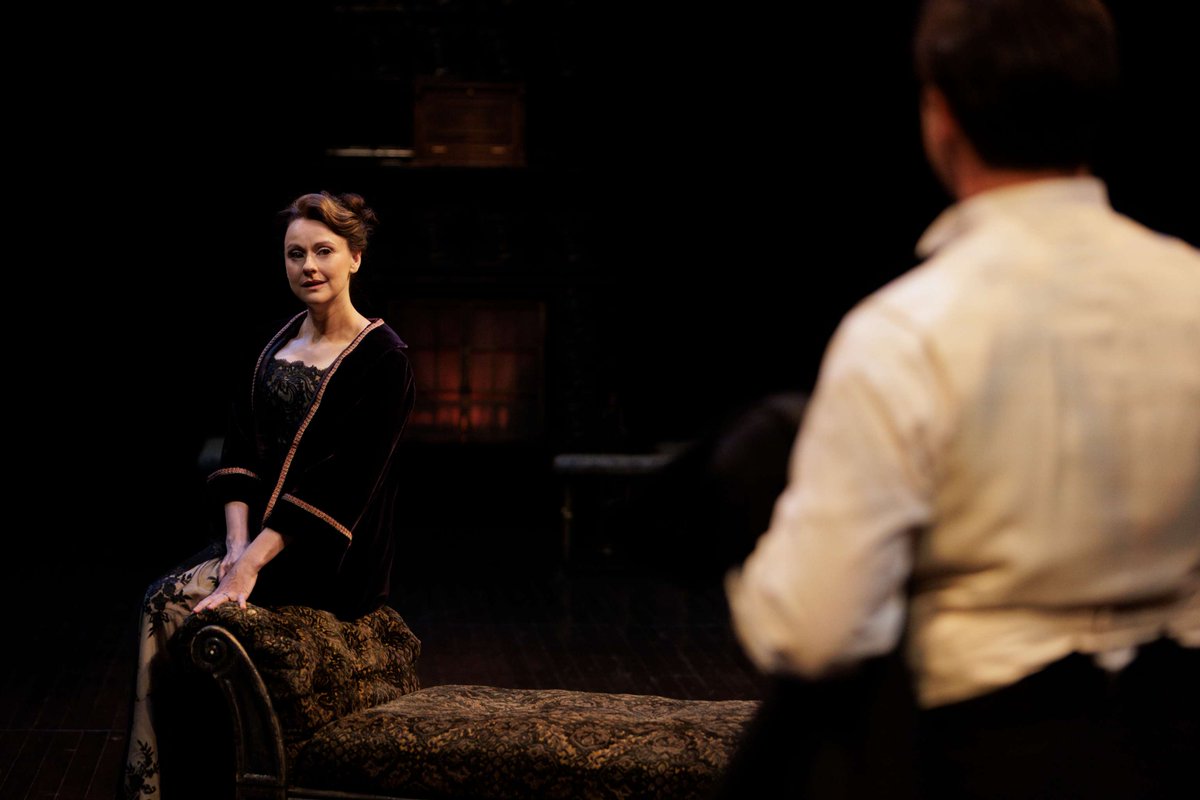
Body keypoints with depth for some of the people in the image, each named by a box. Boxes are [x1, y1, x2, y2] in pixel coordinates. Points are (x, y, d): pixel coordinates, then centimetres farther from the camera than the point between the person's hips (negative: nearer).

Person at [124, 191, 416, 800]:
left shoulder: (381, 359, -9)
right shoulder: (275, 348, 12)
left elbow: (342, 481, -17)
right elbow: (238, 452, 6)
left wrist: (254, 562, -23)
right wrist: (239, 543, -11)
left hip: (332, 561, -6)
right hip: (262, 537, 6)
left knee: (170, 604, -22)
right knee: (164, 603, -18)